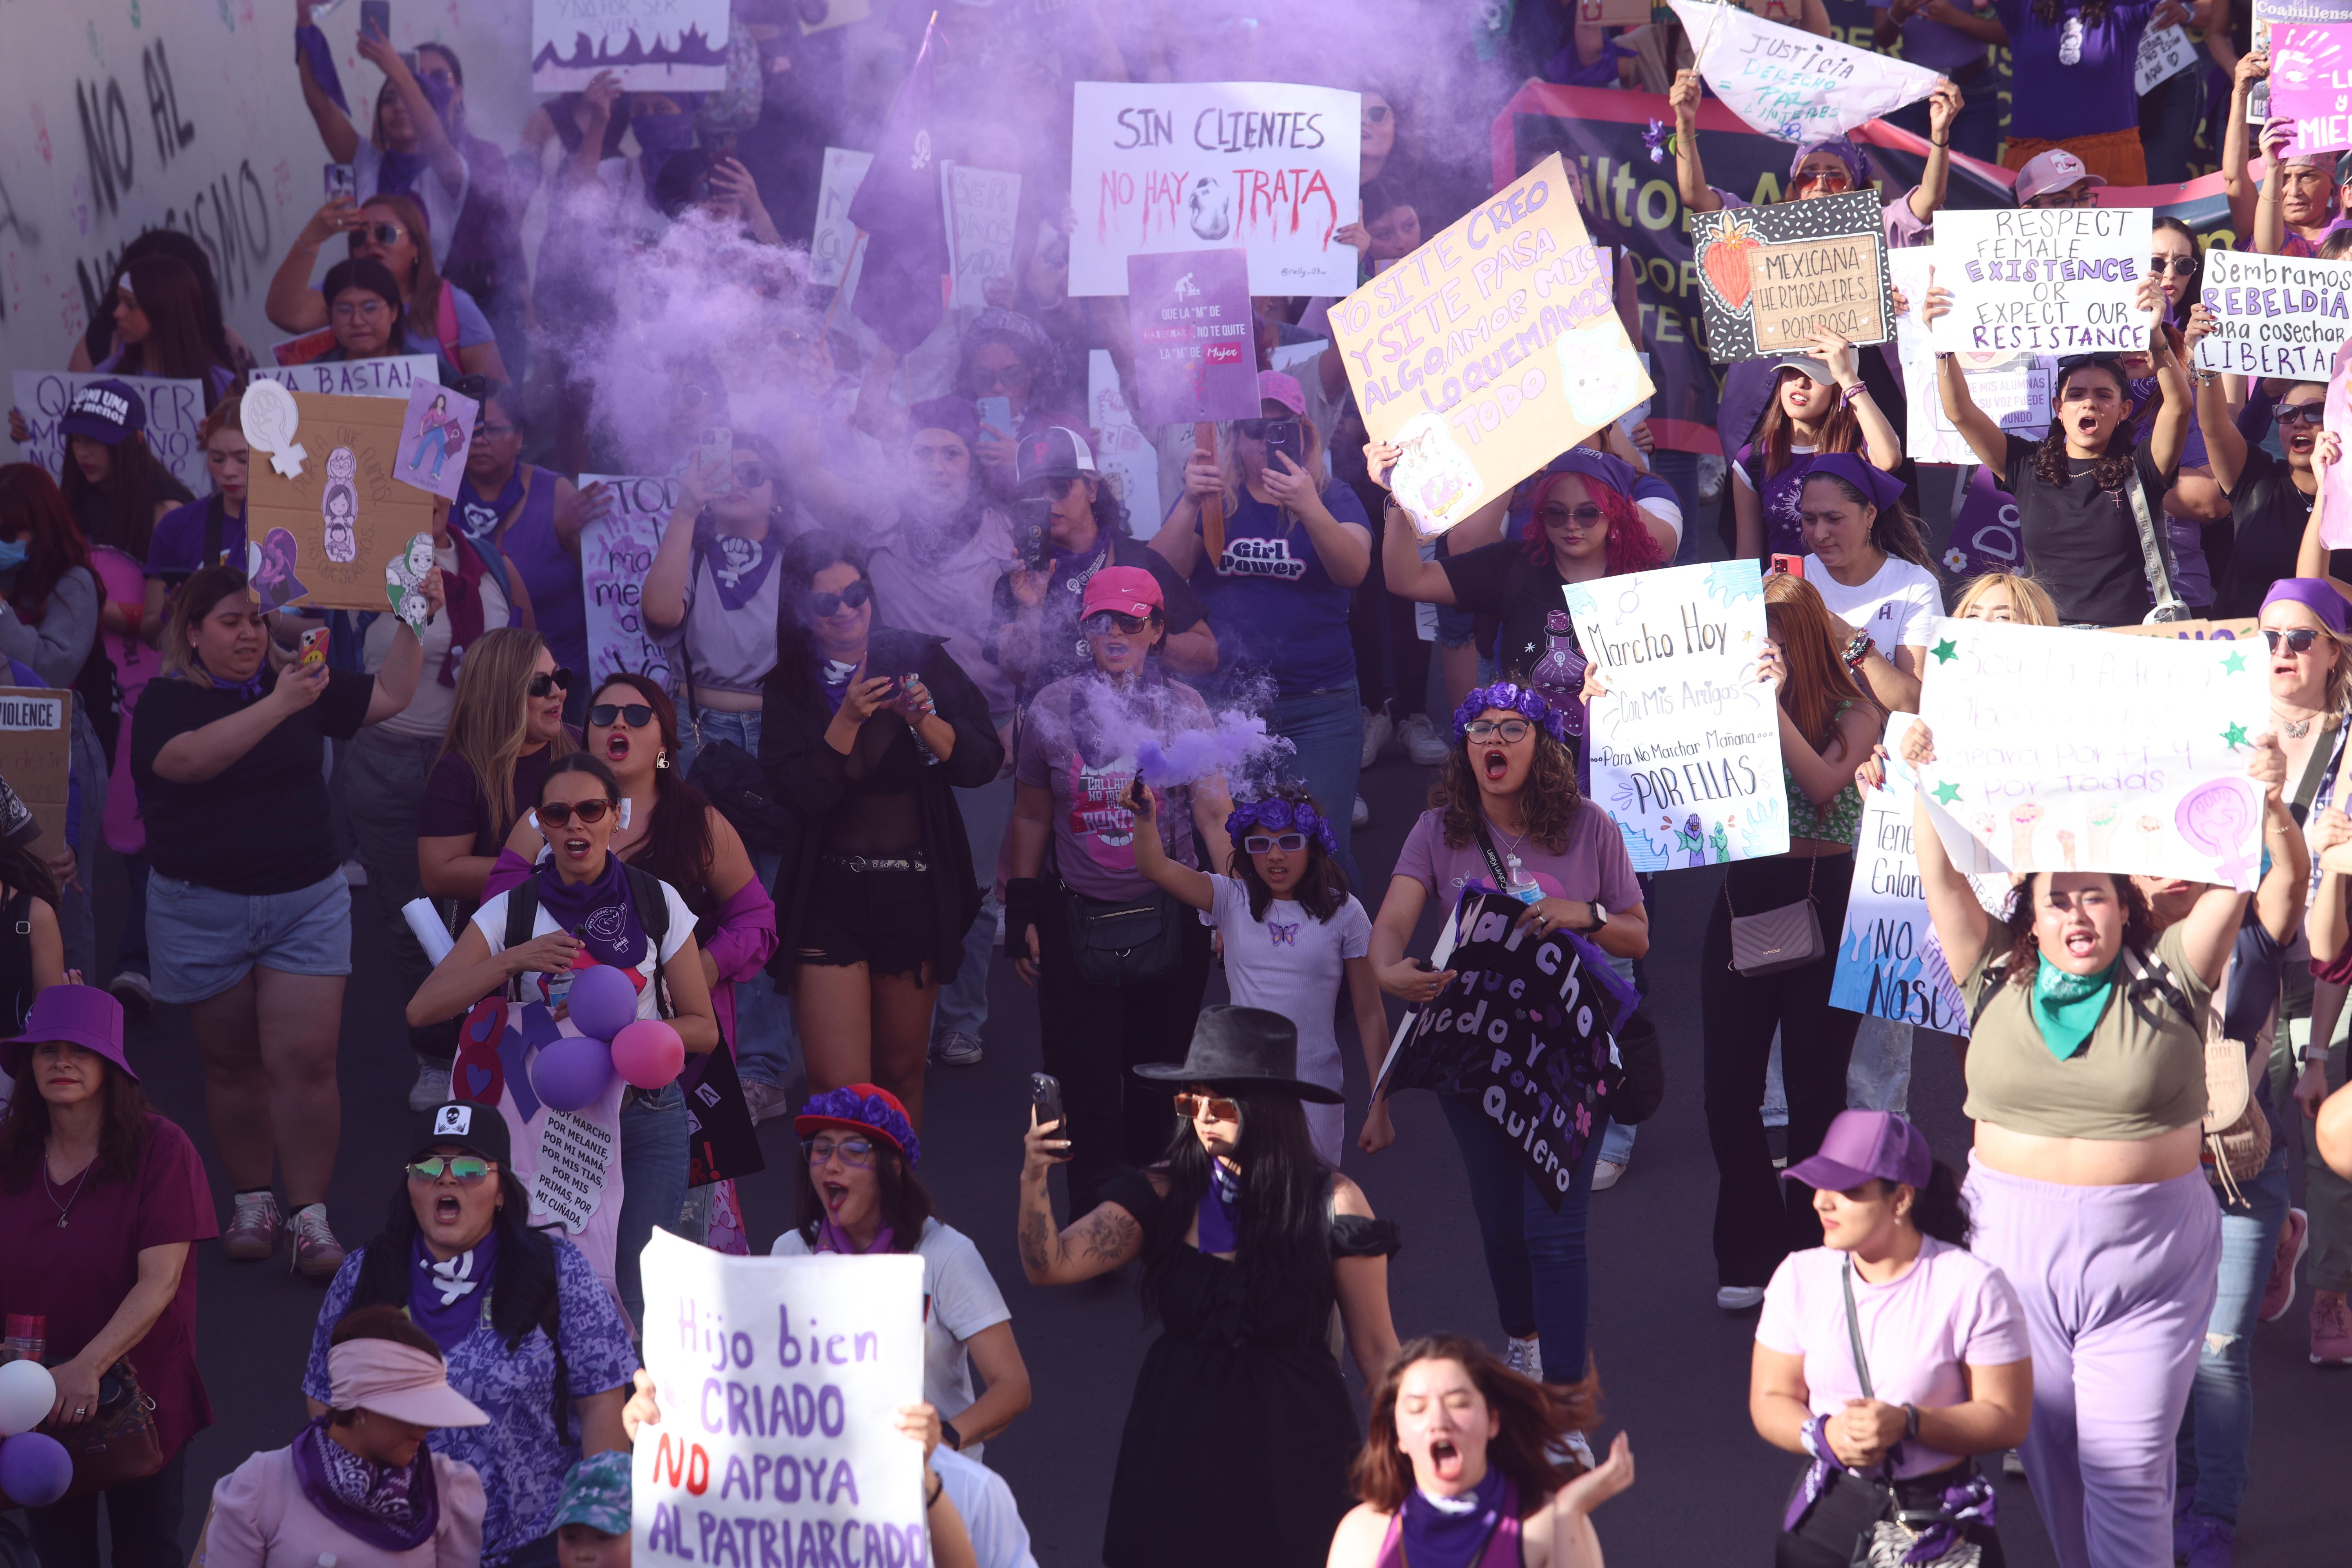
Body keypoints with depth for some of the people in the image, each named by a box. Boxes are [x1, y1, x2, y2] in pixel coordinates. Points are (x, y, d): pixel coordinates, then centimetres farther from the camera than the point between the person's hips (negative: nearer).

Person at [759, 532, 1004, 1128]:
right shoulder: (790, 689, 1)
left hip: (916, 893, 1)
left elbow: (983, 762, -3)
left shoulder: (917, 659, 1)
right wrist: (847, 719, -20)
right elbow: (798, 795, -11)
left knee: (901, 1074, 11)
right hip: (827, 897, -1)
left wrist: (925, 721, -20)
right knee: (838, 1086, -11)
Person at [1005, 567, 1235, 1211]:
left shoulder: (1184, 708, 2)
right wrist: (1021, 916, 6)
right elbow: (1031, 819, 9)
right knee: (1089, 1086, -2)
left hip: (1169, 924, 1)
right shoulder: (1052, 709, 2)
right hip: (1079, 924, 0)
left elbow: (1214, 812, 1)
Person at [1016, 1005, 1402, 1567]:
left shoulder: (1330, 1203, -8)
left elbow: (1376, 1348, -4)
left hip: (1292, 1451, -2)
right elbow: (1049, 1265, -12)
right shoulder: (1165, 1196, -3)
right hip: (1177, 1446, 2)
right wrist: (1033, 1180, -29)